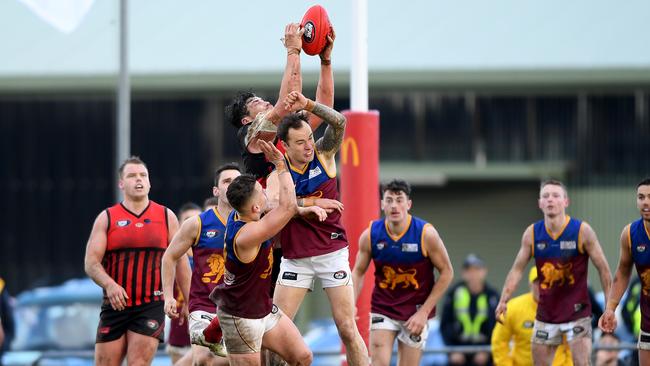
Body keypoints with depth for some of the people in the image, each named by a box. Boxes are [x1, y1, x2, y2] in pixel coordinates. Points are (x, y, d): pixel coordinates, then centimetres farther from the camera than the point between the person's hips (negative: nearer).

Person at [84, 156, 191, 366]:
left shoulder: (167, 217, 8)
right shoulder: (106, 218, 5)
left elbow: (181, 262, 10)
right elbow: (91, 262, -2)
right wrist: (109, 284, -22)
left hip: (151, 307, -1)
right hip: (115, 306, 1)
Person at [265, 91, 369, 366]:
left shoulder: (323, 154, -2)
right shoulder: (278, 173, -6)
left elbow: (339, 122, -18)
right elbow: (271, 204, -26)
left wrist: (308, 105, -28)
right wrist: (310, 203, -30)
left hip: (332, 253, 0)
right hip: (295, 258, 0)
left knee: (347, 328, -3)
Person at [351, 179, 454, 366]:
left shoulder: (426, 233, -16)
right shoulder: (370, 235, -9)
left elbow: (447, 273, -8)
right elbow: (358, 272, 5)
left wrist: (424, 312, -11)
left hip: (416, 311, -1)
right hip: (382, 309, 1)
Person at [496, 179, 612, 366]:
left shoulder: (582, 231, -9)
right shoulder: (532, 233, -1)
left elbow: (603, 269, -5)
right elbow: (517, 269, 4)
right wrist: (504, 300, -8)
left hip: (577, 313, -3)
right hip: (546, 314, 4)